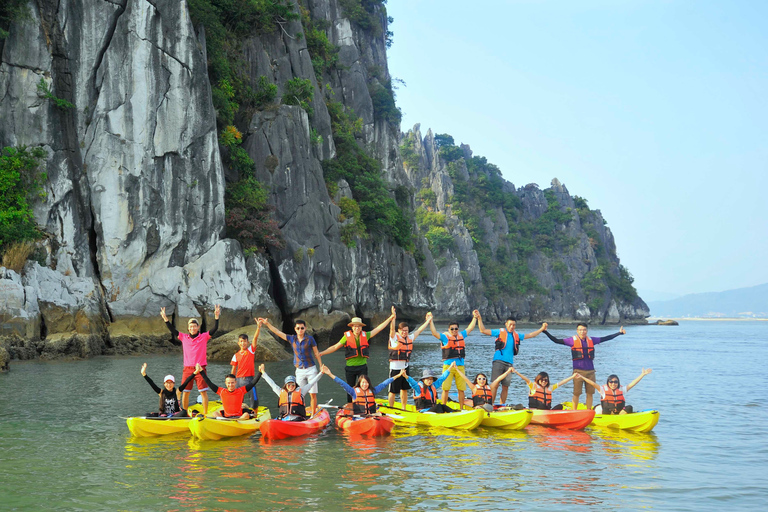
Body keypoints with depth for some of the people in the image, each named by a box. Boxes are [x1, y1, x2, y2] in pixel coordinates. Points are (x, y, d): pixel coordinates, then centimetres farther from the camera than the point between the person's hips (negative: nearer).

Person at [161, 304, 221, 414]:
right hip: (187, 369, 3)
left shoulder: (204, 337, 1)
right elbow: (172, 330, 6)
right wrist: (165, 319, -3)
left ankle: (205, 413, 1)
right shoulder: (184, 337, 7)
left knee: (203, 392, -4)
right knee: (185, 392, 5)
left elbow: (214, 329, -8)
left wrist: (217, 317, -20)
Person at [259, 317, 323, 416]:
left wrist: (321, 367, 1)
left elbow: (316, 354, 1)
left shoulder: (310, 339, -4)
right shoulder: (292, 339, 4)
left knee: (313, 394, -3)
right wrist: (267, 323, -1)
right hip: (299, 371, 3)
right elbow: (278, 332, 5)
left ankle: (313, 415, 4)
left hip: (311, 369, -3)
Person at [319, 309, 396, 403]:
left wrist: (391, 317, 1)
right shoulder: (347, 336, -4)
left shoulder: (365, 335, 2)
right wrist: (322, 353, -8)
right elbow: (335, 347, -1)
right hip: (350, 367, -1)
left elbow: (378, 328, 4)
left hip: (362, 366, 1)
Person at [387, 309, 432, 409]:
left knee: (404, 389, 14)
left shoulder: (410, 338, 11)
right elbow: (392, 328, -23)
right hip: (395, 367, -6)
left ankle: (403, 409, 25)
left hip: (405, 367, 6)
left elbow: (419, 330, 19)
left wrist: (428, 320, 22)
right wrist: (393, 317, -38)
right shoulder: (395, 337, -6)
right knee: (393, 391, -1)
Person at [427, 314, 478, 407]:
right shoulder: (445, 337, 0)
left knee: (461, 389, 5)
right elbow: (434, 333, -13)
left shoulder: (461, 336, 14)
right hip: (448, 365, -4)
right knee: (446, 388, -6)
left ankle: (461, 408, 13)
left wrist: (475, 318, 23)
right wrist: (431, 321, -19)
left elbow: (470, 328, 23)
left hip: (460, 366, 4)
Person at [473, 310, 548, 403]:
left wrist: (542, 329, 26)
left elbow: (530, 335, 29)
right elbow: (483, 330, 0)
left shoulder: (516, 335, 18)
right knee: (495, 385, -9)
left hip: (509, 363, 4)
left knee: (505, 387, 4)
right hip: (498, 362, -4)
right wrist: (479, 319, -10)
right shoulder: (500, 332, 4)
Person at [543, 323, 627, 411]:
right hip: (578, 371, -3)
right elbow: (556, 341, -3)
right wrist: (546, 332, -14)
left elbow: (605, 338, 17)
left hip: (590, 371, 3)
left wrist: (619, 333, 18)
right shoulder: (572, 340, -1)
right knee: (576, 393, -3)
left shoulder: (591, 340, 9)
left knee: (590, 393, 6)